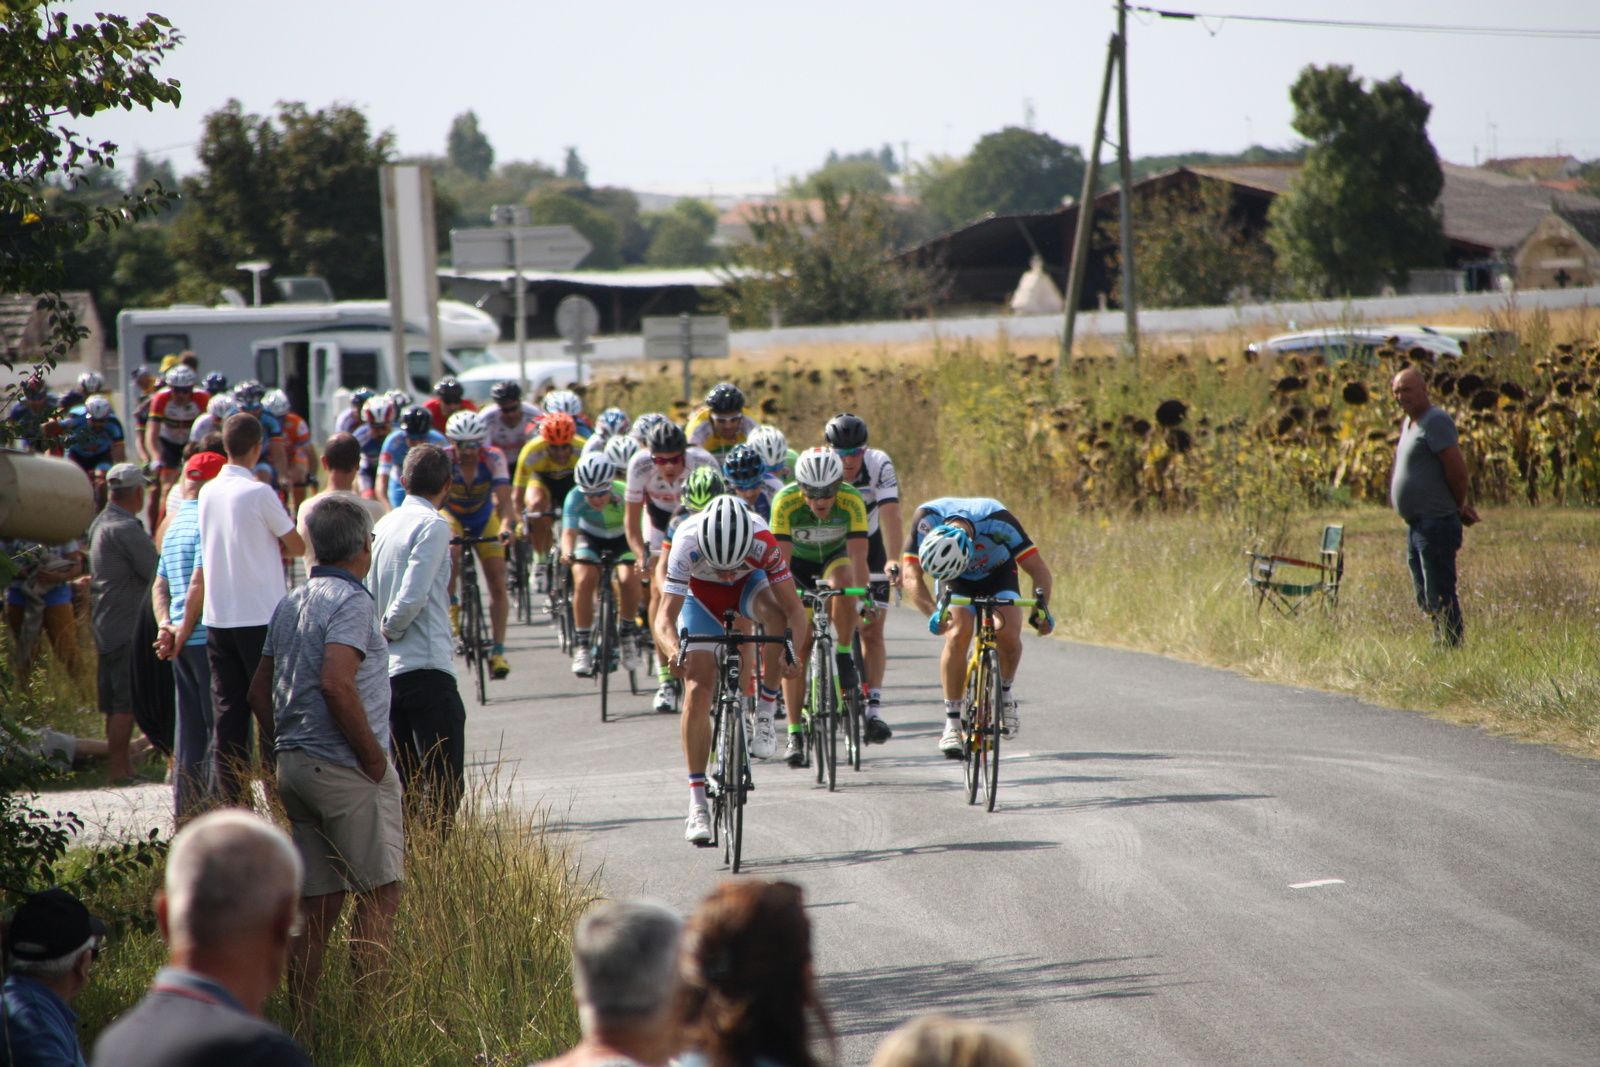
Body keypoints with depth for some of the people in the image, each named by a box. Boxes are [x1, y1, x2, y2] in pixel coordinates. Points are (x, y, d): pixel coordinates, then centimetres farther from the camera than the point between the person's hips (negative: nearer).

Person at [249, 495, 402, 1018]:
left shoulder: (290, 604, 15)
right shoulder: (350, 602, -11)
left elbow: (259, 691, 18)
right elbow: (336, 683, -24)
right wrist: (374, 756, -16)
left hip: (294, 764, 8)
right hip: (344, 768, -8)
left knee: (317, 903, 10)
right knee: (379, 892, -2)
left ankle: (303, 1023, 9)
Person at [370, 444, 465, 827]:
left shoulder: (385, 525, 13)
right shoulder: (432, 526, -9)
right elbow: (413, 597, -17)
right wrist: (389, 632, -2)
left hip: (388, 672, 8)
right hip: (427, 667, -8)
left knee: (402, 785, 12)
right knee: (444, 784, -7)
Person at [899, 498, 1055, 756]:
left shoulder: (999, 522, -39)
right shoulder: (926, 519, -35)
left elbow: (1039, 569, -32)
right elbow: (911, 575, -34)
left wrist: (1041, 606, -48)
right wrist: (934, 613, -50)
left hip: (998, 575, -1)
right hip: (957, 582, 1)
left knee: (1009, 634, -25)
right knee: (958, 633, -26)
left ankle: (1004, 693, 6)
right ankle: (952, 722, -18)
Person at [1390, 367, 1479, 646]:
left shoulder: (1435, 421, -14)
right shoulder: (1408, 422, 17)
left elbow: (1457, 469, -19)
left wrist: (1459, 506, -5)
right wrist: (1461, 506, 17)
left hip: (1435, 524, -10)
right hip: (1417, 525, 10)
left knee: (1440, 597, -9)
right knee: (1425, 599, 14)